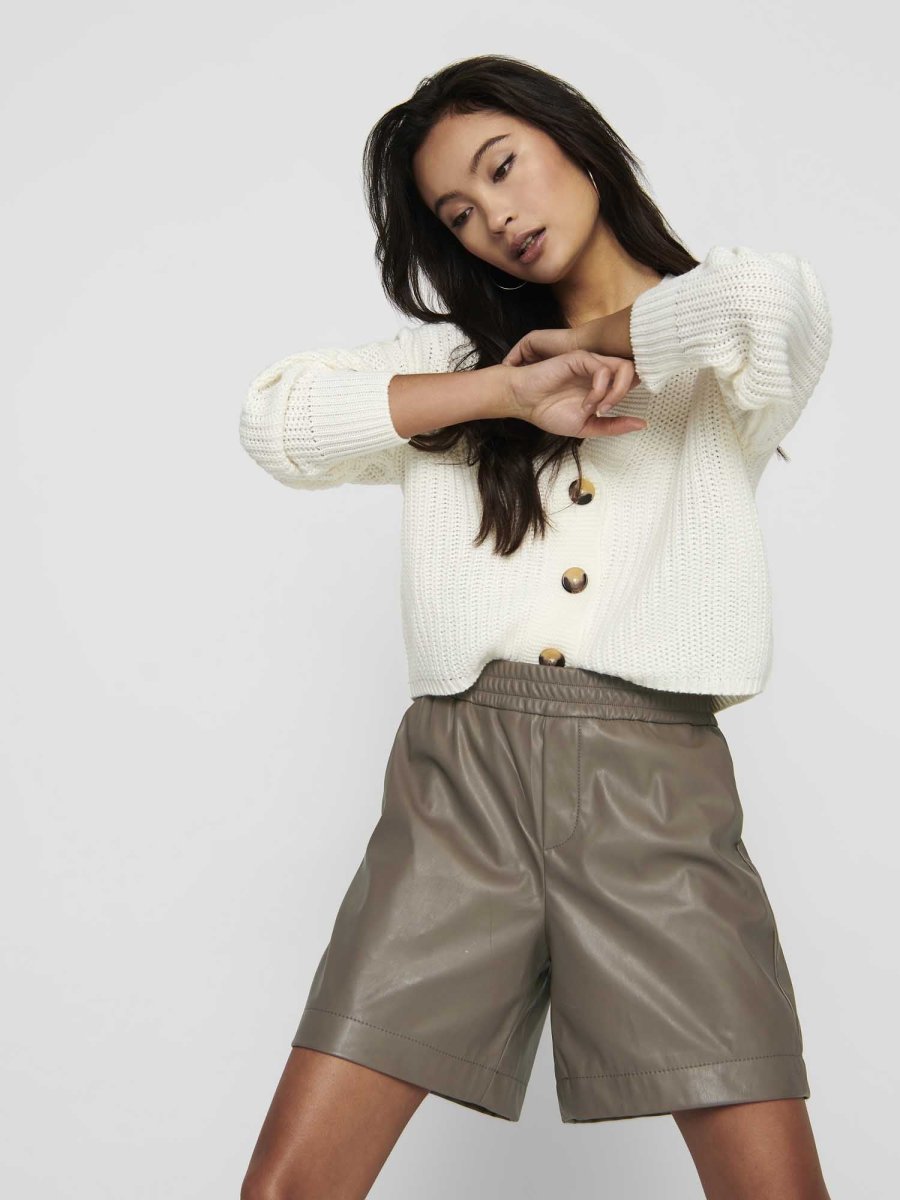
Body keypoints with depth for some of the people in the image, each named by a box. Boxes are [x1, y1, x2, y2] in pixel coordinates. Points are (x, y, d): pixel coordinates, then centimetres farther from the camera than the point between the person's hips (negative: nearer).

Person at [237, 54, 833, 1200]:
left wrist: (597, 332, 2)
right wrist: (513, 386, -5)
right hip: (459, 775, 2)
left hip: (656, 788, -1)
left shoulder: (715, 366, 11)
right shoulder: (456, 354, 18)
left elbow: (771, 304, -15)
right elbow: (274, 419, 1)